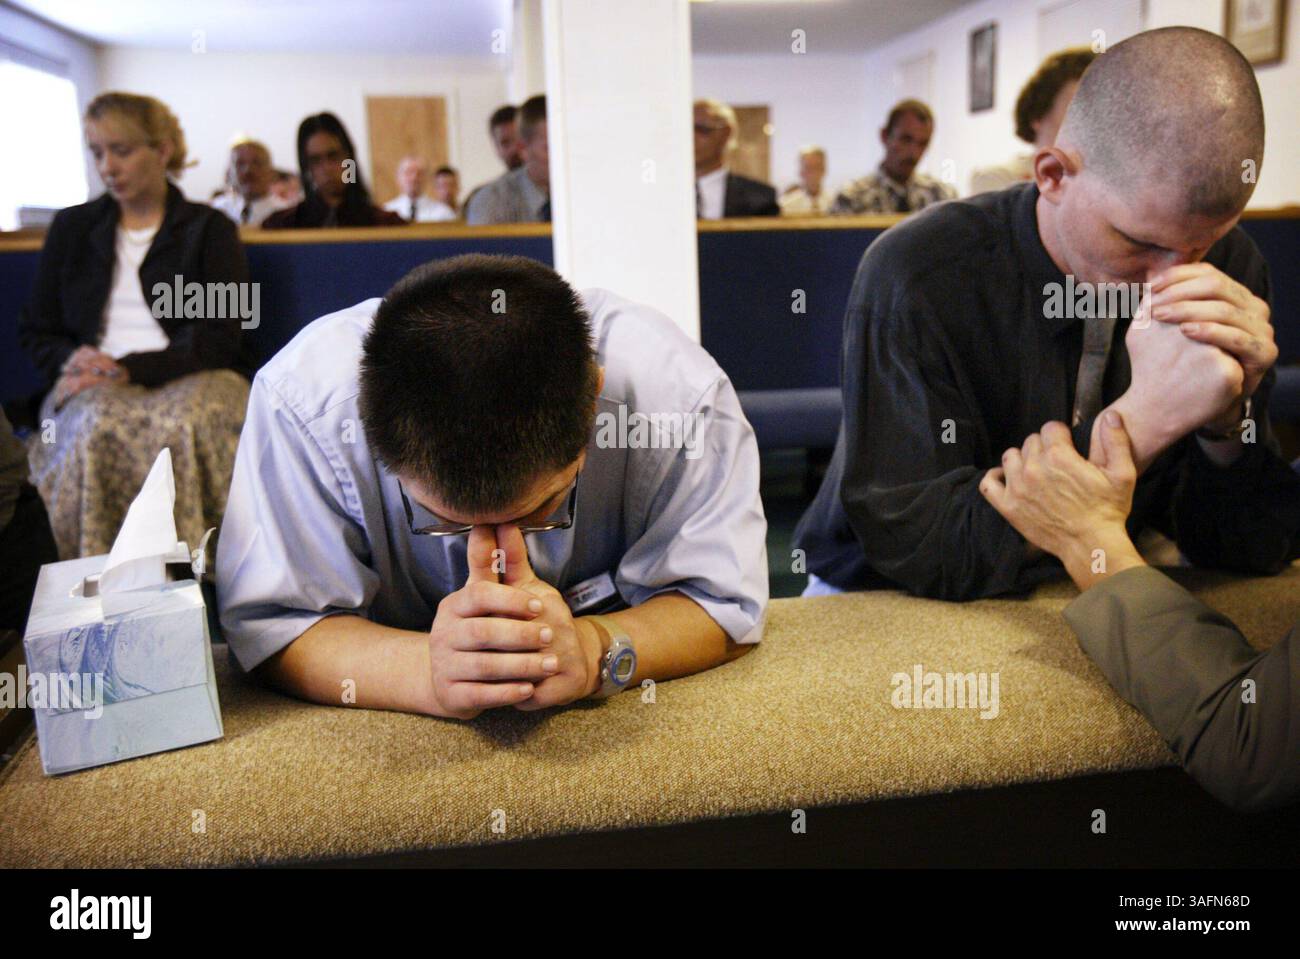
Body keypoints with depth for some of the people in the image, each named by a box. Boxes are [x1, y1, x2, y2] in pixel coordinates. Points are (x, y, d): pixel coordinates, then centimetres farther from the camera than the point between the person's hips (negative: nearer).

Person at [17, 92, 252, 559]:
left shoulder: (210, 229, 11)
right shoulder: (72, 227, 20)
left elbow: (220, 338, -1)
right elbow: (35, 331, 19)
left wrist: (132, 369, -14)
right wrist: (71, 360, -6)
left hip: (190, 379, -2)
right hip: (95, 383, 2)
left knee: (186, 424, -38)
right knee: (97, 425, -35)